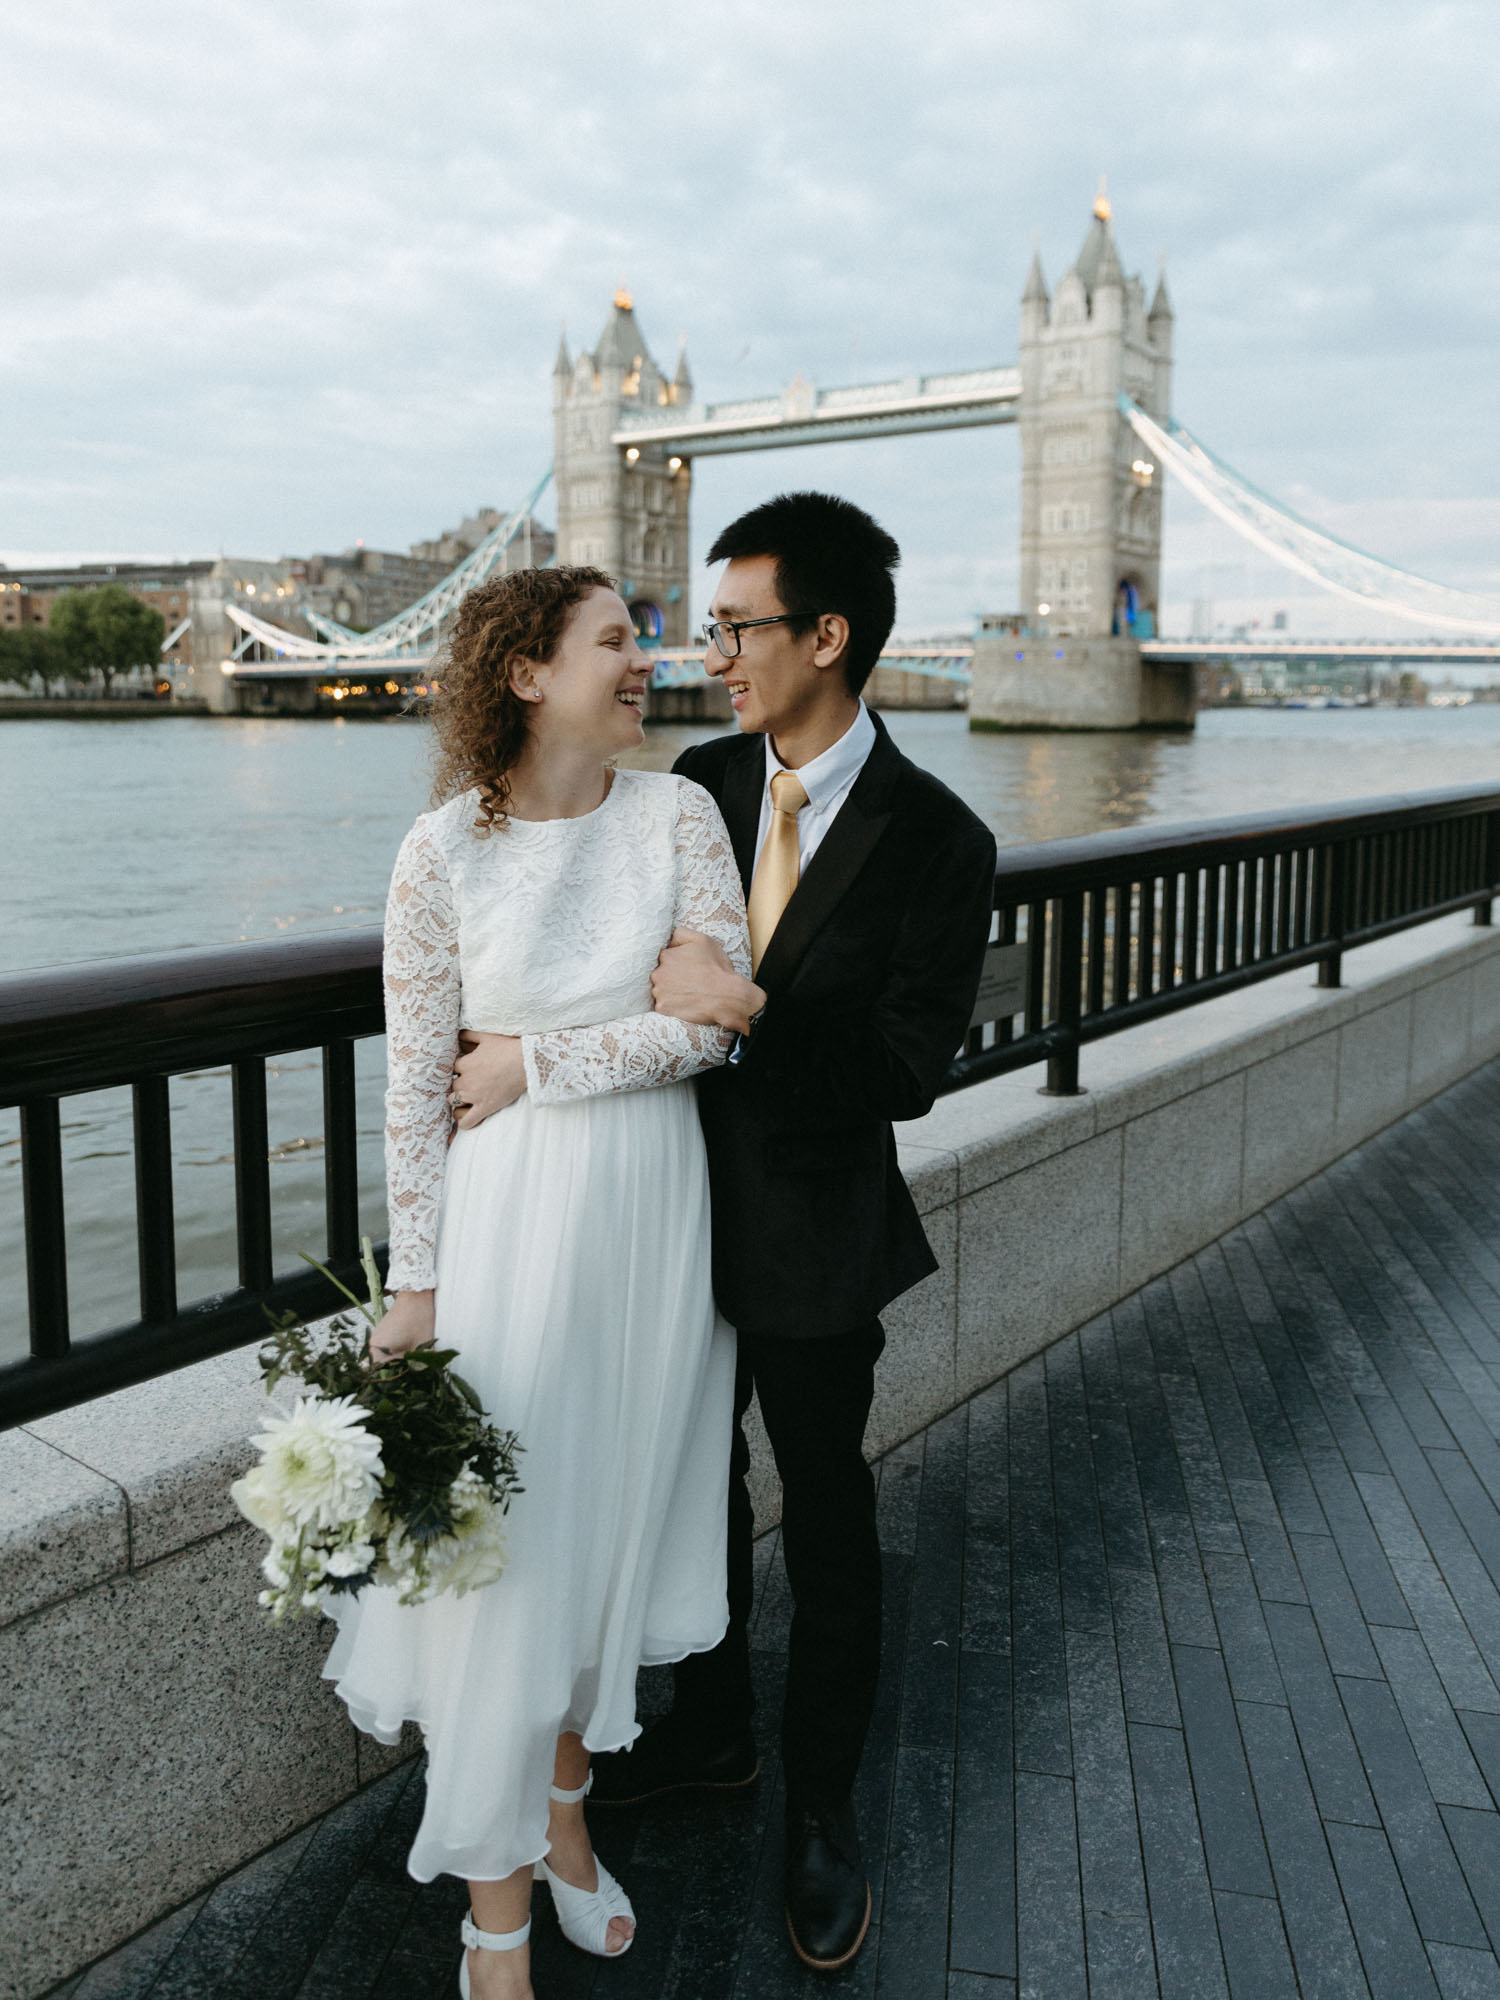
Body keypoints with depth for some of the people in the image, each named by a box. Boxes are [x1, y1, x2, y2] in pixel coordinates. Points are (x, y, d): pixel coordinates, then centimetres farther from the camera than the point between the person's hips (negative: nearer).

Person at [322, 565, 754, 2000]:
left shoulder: (677, 813, -2)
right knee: (507, 1549, 5)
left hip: (654, 1211, 3)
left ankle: (565, 1811, 41)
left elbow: (715, 1018, -9)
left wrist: (537, 1062, -10)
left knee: (612, 1525, 16)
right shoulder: (443, 854, -7)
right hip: (511, 1216, -2)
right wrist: (414, 1284, -4)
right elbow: (415, 1085, -5)